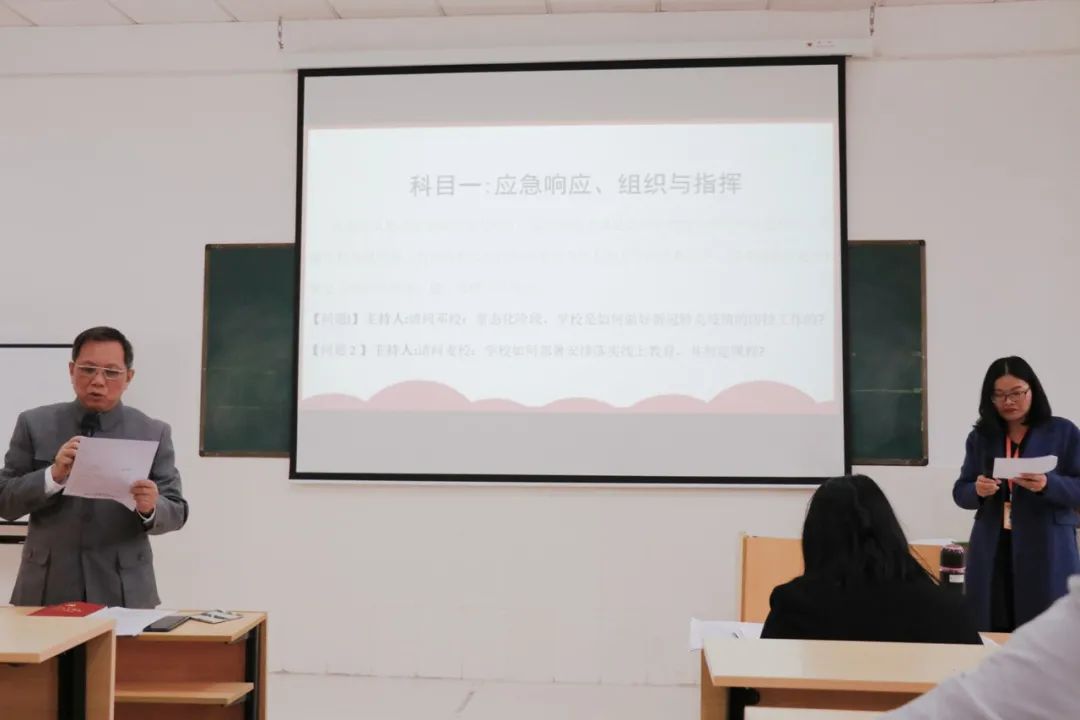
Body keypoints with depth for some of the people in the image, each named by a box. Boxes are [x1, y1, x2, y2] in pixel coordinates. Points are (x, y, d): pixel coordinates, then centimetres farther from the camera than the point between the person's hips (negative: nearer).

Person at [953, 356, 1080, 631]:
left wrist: (1048, 485, -22)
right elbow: (960, 492, 10)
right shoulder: (980, 436, 10)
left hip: (1047, 553, -2)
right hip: (991, 555, 2)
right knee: (991, 638, 2)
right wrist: (977, 490, -12)